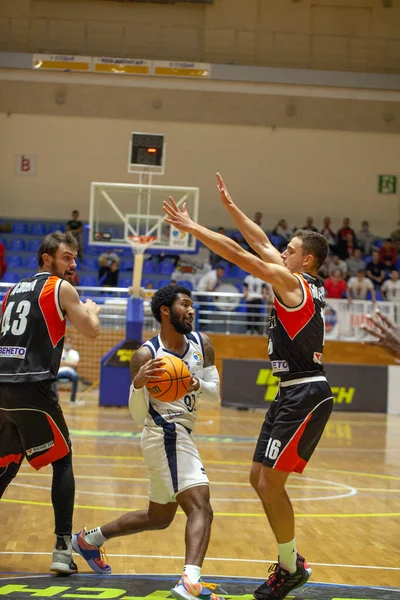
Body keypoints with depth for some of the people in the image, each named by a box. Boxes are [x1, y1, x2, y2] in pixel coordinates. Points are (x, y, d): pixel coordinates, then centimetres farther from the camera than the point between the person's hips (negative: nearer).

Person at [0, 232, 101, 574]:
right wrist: (91, 310, 25)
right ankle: (63, 549, -1)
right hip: (32, 388, -6)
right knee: (63, 462, 6)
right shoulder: (61, 288, 1)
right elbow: (92, 331, 5)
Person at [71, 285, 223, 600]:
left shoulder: (202, 344, 4)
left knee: (159, 517, 22)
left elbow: (215, 393, 4)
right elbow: (138, 415, -13)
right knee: (201, 508, -25)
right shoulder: (146, 355, -14)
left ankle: (89, 539, 37)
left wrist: (198, 384, -18)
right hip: (166, 435, -9)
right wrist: (138, 384, -33)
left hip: (179, 435, 9)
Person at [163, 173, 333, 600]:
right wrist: (229, 205, 24)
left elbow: (238, 255, -14)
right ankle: (290, 561, 20)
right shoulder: (300, 284, 14)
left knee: (269, 481, -9)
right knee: (259, 479, 12)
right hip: (292, 393, 10)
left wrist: (191, 227, -9)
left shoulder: (293, 283, -11)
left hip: (306, 395, -10)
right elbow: (261, 244, 22)